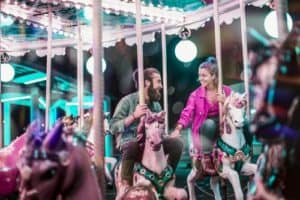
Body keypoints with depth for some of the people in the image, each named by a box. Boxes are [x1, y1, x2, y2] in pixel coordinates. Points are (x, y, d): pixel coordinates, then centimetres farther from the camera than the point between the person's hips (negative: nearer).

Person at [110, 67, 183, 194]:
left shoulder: (156, 105, 9)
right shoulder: (127, 101, -7)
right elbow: (113, 127, -15)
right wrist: (134, 116, -23)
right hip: (129, 143, -5)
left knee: (176, 143, -15)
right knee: (132, 146, -40)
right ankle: (126, 185, -24)